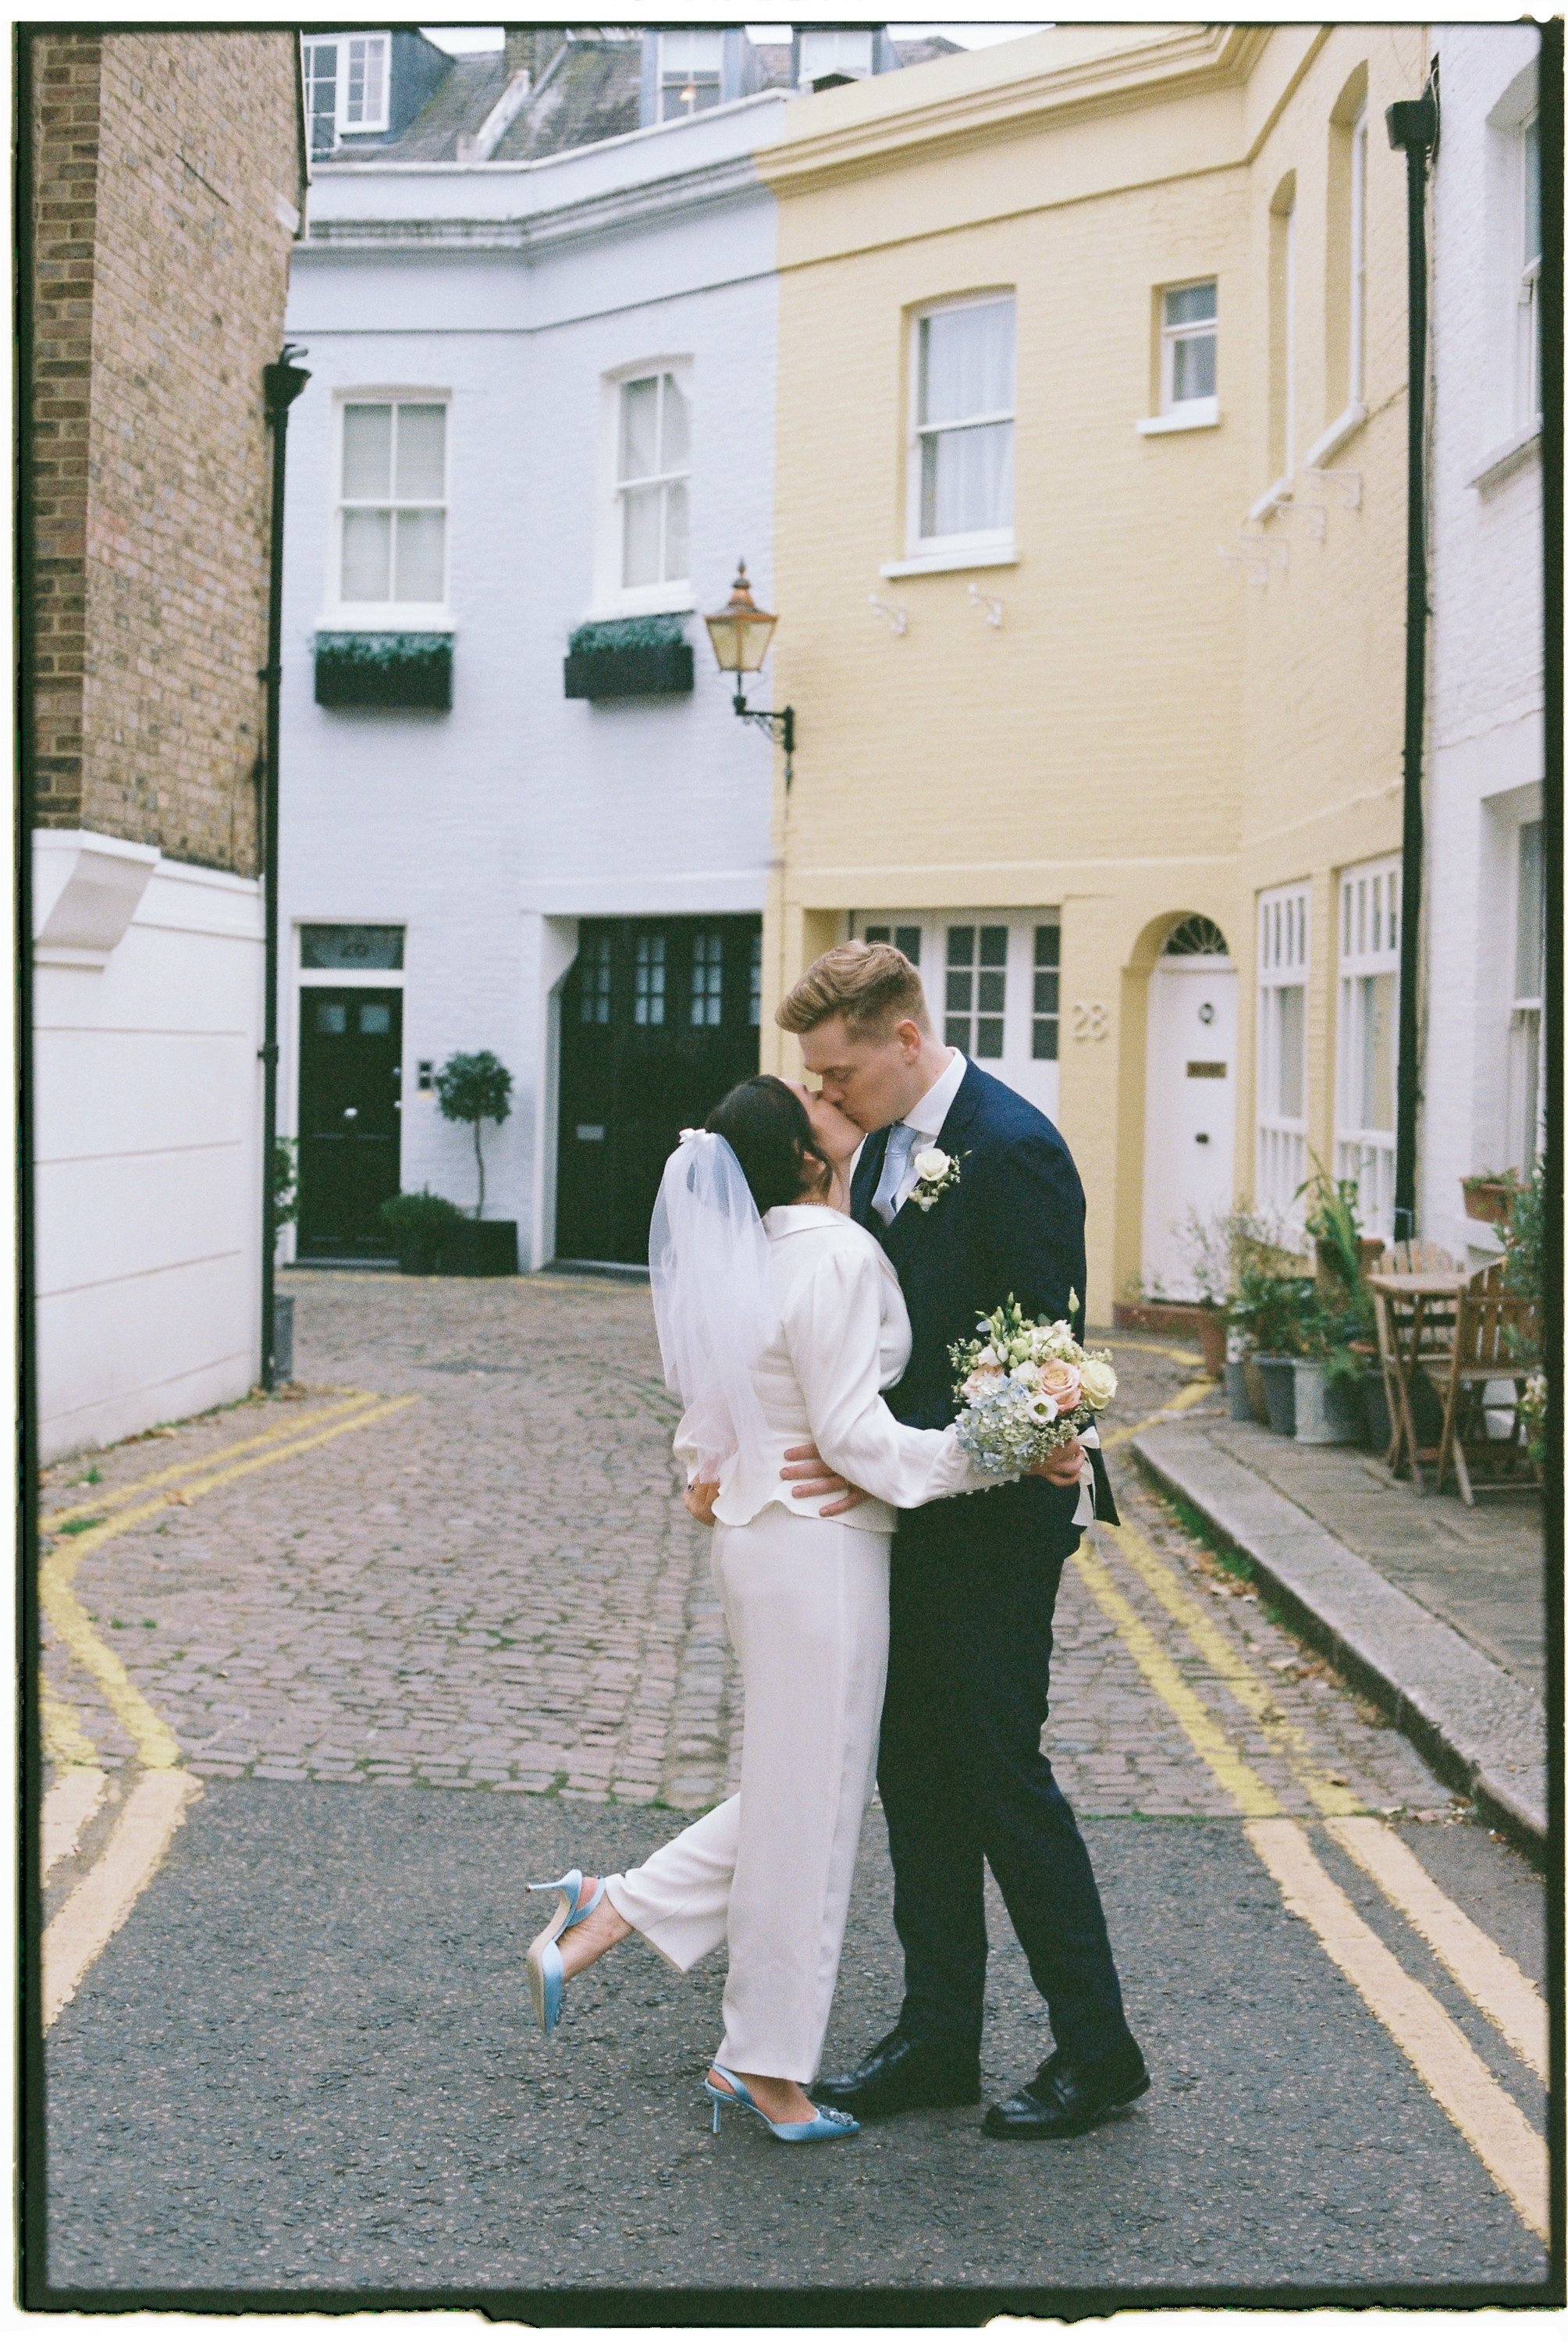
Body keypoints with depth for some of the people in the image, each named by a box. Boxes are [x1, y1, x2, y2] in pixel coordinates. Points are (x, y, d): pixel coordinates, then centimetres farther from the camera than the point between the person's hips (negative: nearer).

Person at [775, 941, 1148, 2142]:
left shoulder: (1012, 1148, -18)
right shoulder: (889, 1144, 10)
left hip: (995, 1520, -9)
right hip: (912, 1514, 9)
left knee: (1000, 1774, -1)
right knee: (915, 1775, 13)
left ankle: (1098, 2048, 15)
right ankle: (938, 2041, 24)